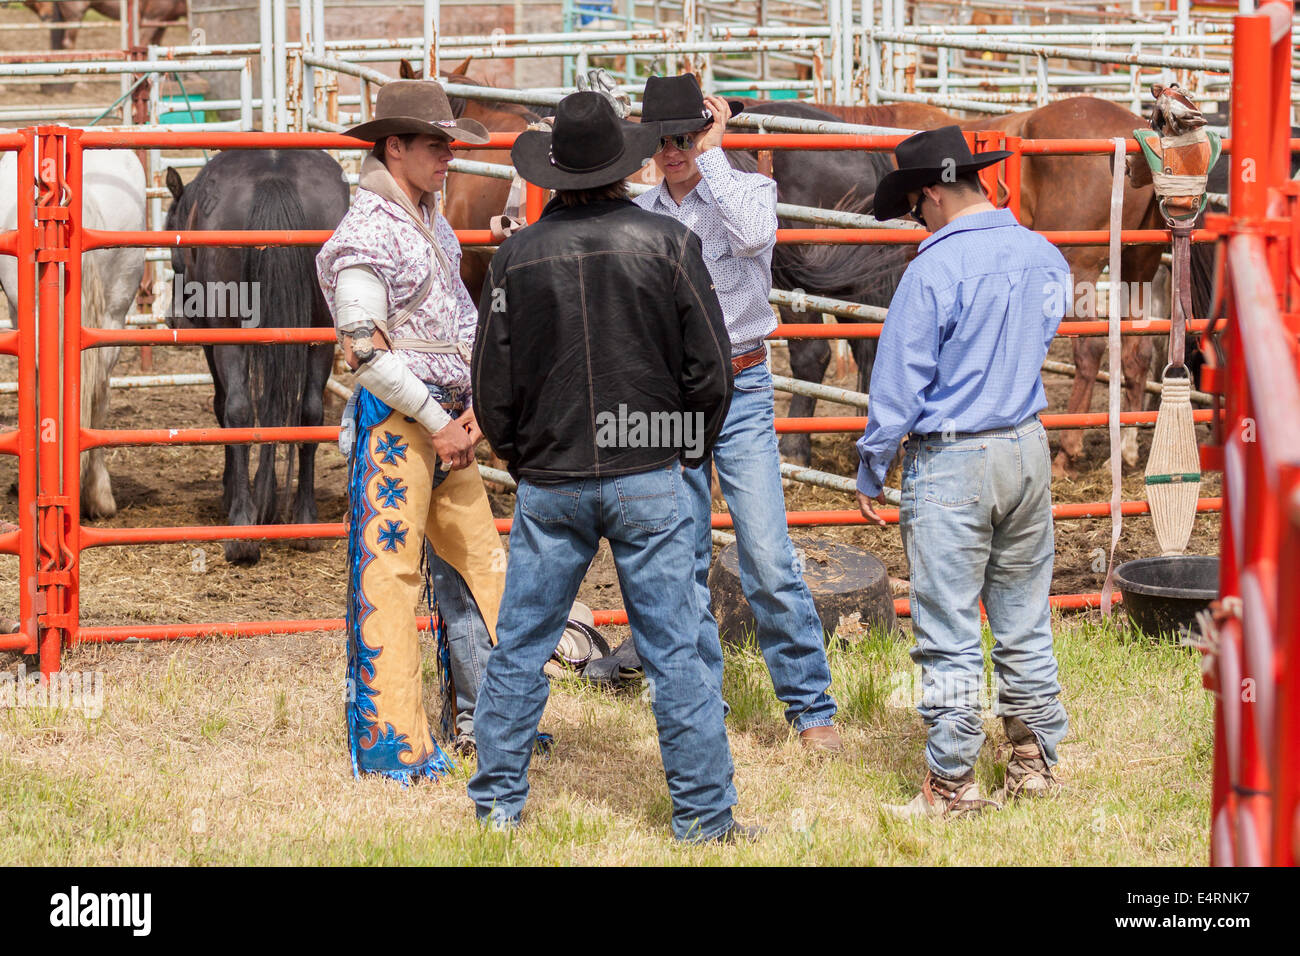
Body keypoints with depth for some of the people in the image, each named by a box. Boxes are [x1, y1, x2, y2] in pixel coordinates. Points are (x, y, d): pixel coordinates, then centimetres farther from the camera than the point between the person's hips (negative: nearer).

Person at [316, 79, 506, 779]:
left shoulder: (429, 222, 14)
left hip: (447, 416, 9)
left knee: (477, 561, 12)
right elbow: (367, 352, -18)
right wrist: (437, 424, -15)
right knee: (388, 571, -4)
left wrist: (475, 406, 5)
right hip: (394, 419, -9)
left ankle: (480, 720, 23)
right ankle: (389, 746, 0)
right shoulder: (366, 235, -14)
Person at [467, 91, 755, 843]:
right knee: (673, 652, 2)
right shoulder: (668, 244, -5)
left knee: (520, 647, 11)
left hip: (549, 482, 1)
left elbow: (493, 385, 4)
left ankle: (497, 803, 18)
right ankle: (705, 815, 6)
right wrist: (689, 449, 14)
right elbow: (711, 367, -2)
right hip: (648, 478, -1)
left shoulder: (518, 256, -2)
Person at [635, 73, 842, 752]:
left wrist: (712, 152, -17)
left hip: (739, 390, -3)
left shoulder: (748, 190, -1)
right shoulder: (638, 214, 8)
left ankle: (811, 708, 2)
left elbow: (751, 235, -26)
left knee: (768, 561, -7)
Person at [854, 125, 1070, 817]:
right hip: (1029, 449, 7)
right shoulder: (1043, 255, 2)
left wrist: (870, 473, -3)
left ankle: (953, 784, 4)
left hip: (951, 462, -7)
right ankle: (1035, 762, 22)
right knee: (1025, 620, 15)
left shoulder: (935, 268, -17)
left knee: (949, 634, 0)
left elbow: (899, 381, -13)